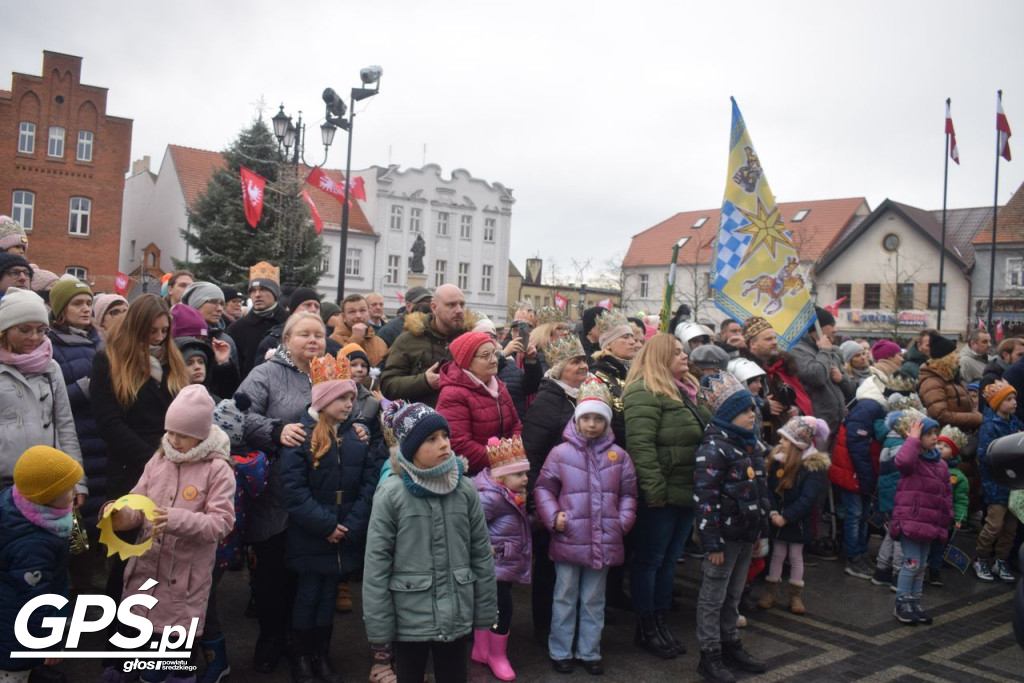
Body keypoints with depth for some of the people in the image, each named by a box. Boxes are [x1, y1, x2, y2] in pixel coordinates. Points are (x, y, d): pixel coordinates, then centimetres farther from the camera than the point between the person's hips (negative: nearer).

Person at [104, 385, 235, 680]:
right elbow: (138, 504, 4)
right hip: (146, 566, 5)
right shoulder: (159, 459, 3)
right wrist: (123, 515, -19)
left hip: (185, 575, -4)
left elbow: (222, 522, -17)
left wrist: (178, 520, -29)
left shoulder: (218, 470, -12)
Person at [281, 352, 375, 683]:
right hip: (309, 535, -4)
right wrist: (325, 525, -19)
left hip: (345, 535, 4)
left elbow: (369, 482, -1)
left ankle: (322, 655, 31)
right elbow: (293, 488, -16)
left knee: (329, 594, 16)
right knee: (307, 594, 9)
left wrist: (352, 525, -12)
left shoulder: (358, 434, 3)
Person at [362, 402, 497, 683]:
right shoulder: (391, 493, -12)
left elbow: (482, 552, 3)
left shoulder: (464, 488, -3)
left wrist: (485, 611, 4)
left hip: (457, 614, 3)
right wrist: (379, 625, -9)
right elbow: (376, 562, -10)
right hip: (410, 617, -2)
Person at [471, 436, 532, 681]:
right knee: (502, 607, -2)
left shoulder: (512, 495, 6)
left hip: (507, 565, 9)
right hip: (495, 564, -9)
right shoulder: (492, 497, -25)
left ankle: (481, 650, 33)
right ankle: (497, 656, 17)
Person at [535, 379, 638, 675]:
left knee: (594, 600, 15)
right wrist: (553, 516, -10)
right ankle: (560, 652, 25)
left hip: (604, 542, 2)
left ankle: (589, 651, 29)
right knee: (565, 598, 11)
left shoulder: (618, 455, 3)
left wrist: (624, 520, -1)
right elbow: (543, 488, 1)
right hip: (568, 540, -2)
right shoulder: (561, 453, -5)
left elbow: (628, 494, 11)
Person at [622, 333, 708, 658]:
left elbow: (704, 434, 23)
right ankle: (646, 627, 17)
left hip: (687, 493, 9)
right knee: (650, 559, 5)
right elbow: (640, 443, -22)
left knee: (669, 559, 16)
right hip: (661, 496, -9)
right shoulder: (645, 392, -14)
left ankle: (660, 620, 28)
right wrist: (654, 489, -24)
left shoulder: (686, 390, 15)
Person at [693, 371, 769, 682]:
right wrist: (712, 542, -20)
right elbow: (705, 498, -20)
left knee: (733, 595, 20)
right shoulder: (714, 447, -17)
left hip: (746, 534, 8)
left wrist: (761, 527, 19)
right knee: (713, 596, 4)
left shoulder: (751, 444, 11)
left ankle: (730, 645, 33)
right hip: (725, 534, -8)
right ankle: (710, 656, 14)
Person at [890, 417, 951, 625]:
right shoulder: (912, 460, -8)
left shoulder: (941, 465, 13)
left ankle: (915, 600, 23)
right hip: (910, 519, -7)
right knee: (912, 562, -7)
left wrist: (947, 516, 14)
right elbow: (902, 460, -35)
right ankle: (902, 602, 5)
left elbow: (946, 493, 19)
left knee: (922, 564, 13)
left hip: (930, 522, 7)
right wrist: (913, 440, -23)